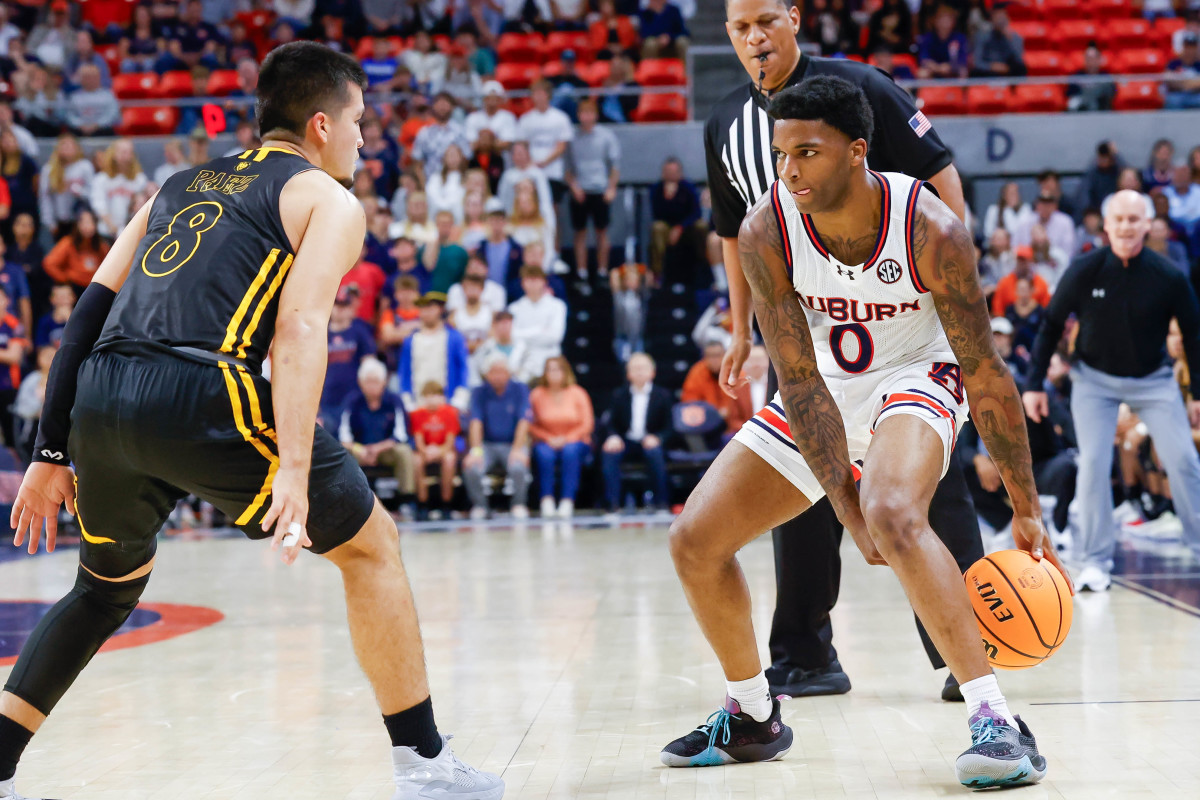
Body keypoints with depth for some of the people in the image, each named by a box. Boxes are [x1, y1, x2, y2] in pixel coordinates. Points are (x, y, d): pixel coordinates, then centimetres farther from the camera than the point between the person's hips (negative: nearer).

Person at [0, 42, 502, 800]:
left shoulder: (181, 186, 30)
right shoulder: (329, 200, 12)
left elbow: (90, 314, 23)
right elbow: (299, 327, -7)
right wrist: (293, 466, -17)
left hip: (99, 398, 6)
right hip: (198, 394, -6)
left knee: (108, 588, 31)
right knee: (371, 543, 12)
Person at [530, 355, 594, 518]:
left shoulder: (577, 393, 1)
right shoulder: (537, 394, 0)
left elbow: (587, 424, -1)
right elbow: (532, 426, -1)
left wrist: (566, 439, -13)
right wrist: (549, 439, -15)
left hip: (575, 441, 0)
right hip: (546, 441, 0)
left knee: (570, 452, -35)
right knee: (544, 454, -35)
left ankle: (567, 503, -37)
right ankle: (547, 502, -34)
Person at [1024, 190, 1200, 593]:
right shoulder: (1085, 271, -16)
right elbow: (1051, 325, -4)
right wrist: (1034, 384, -6)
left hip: (1153, 379, 0)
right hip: (1094, 378, 0)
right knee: (1093, 464, -12)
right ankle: (1095, 561, -2)